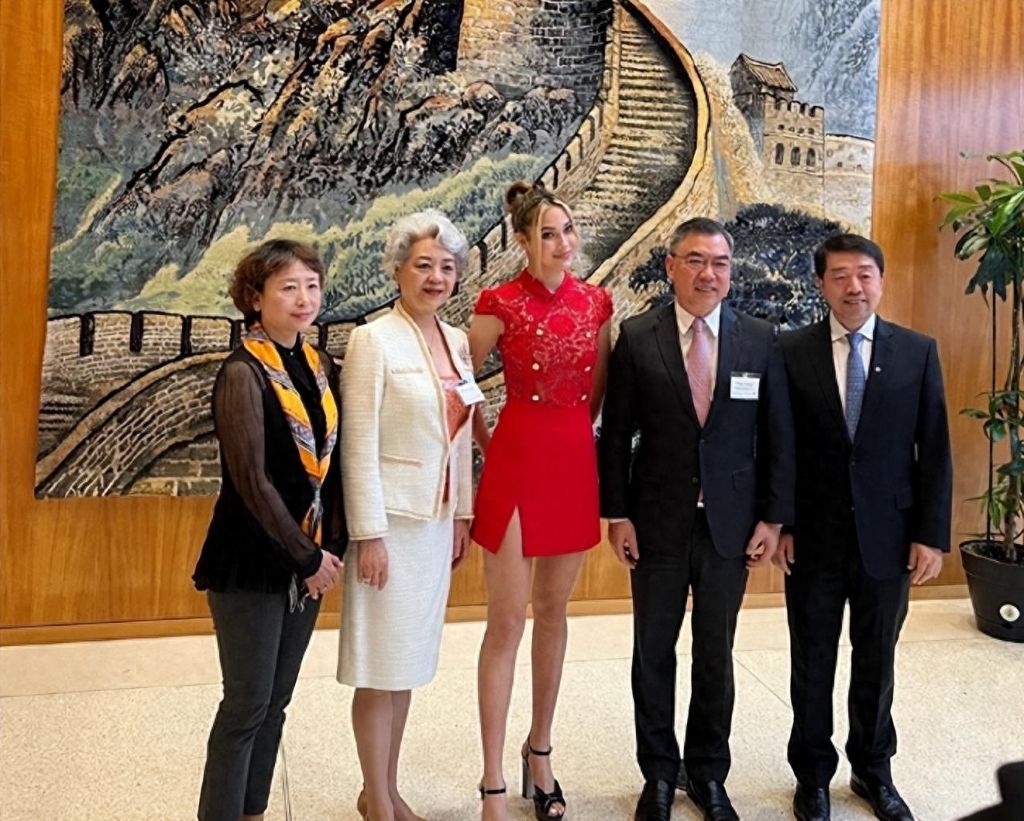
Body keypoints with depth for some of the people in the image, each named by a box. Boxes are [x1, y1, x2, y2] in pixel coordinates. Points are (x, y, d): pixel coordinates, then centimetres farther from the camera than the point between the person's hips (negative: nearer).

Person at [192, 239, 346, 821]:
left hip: (309, 559, 7)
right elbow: (251, 480, -18)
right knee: (247, 705, 3)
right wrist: (306, 557, -14)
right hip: (252, 563, -6)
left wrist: (332, 545, 0)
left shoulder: (319, 366, 6)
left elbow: (329, 460, 8)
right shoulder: (244, 373, -14)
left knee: (276, 702, 15)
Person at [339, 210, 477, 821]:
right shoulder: (374, 341, -12)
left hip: (438, 520, 7)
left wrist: (462, 514, 12)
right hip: (392, 520, -6)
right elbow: (359, 447, -15)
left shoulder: (457, 341, 8)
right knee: (383, 665, 4)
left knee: (410, 660, 15)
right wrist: (368, 535, -16)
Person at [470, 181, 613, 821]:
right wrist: (488, 446, 3)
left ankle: (540, 751, 32)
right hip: (518, 463, -4)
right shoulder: (502, 304, -9)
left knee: (554, 613, 15)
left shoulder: (596, 301, 5)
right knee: (507, 624, 0)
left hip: (577, 464, 5)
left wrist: (574, 434, 10)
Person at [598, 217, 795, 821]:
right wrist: (617, 514, -5)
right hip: (658, 521, -1)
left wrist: (774, 518, -2)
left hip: (731, 523, 1)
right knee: (653, 651, 11)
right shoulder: (637, 338, -4)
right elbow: (616, 433, -2)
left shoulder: (761, 340, -1)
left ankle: (708, 773, 31)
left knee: (716, 654, 12)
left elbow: (778, 437, 1)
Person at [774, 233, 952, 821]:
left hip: (888, 536, 1)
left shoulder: (918, 352, 0)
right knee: (813, 664, 11)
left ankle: (873, 771, 34)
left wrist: (932, 534, -4)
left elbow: (935, 450, 0)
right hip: (813, 537, -1)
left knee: (876, 662, 15)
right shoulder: (792, 352, -3)